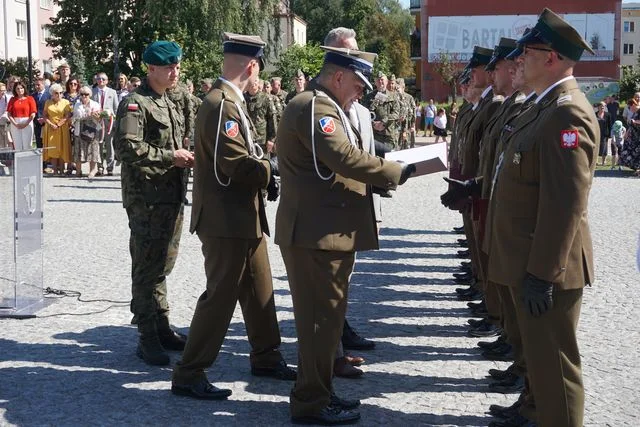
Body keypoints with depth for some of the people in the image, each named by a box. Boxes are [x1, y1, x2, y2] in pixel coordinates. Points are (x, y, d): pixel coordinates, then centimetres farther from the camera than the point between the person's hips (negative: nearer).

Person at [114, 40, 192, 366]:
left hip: (172, 195, 9)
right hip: (147, 198, -8)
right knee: (147, 268, -3)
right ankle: (147, 338, 3)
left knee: (162, 265, 15)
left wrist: (184, 157, 6)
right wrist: (170, 156, -19)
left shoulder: (169, 104, 18)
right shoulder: (135, 103, -10)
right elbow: (127, 147, -21)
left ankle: (162, 328, 24)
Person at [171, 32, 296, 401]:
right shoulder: (221, 105, -20)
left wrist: (266, 168, 0)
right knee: (221, 296, -4)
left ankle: (266, 357, 33)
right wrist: (272, 171, -8)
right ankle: (189, 375, 6)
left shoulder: (230, 101, 12)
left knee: (259, 291, 18)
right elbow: (236, 166, -24)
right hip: (226, 220, -10)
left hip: (243, 218, 10)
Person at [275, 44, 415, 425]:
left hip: (327, 230, 11)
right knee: (321, 318, -4)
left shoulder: (325, 107, 19)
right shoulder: (314, 107, -16)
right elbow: (346, 158, -26)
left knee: (327, 316, 17)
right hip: (317, 232, -11)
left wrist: (374, 179, 7)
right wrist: (396, 172, -17)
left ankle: (318, 392, 26)